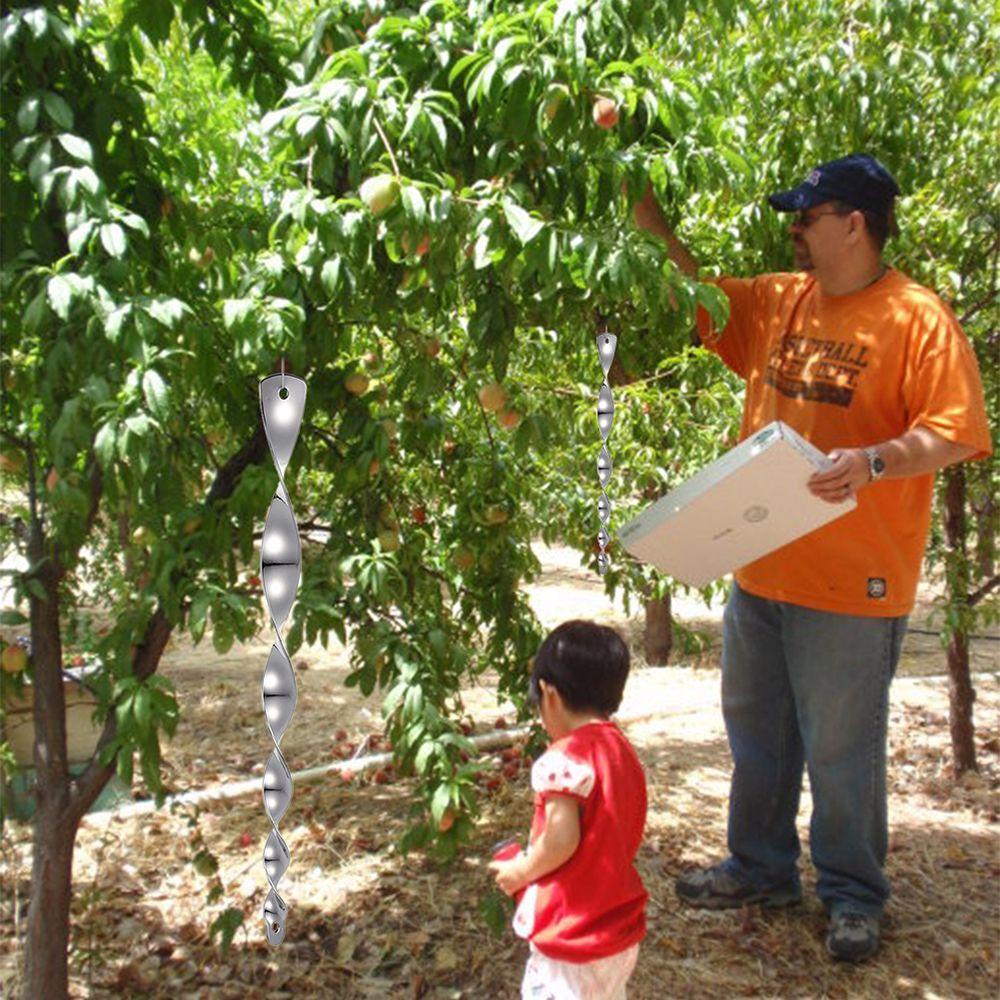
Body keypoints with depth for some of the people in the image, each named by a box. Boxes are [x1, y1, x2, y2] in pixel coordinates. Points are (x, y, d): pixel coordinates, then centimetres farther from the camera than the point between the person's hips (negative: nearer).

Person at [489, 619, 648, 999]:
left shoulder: (564, 758, -21)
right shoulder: (623, 752, 6)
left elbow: (562, 840, -25)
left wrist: (521, 872, -7)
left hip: (573, 939, -9)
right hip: (620, 929, 9)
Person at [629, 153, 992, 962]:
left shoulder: (917, 318, -11)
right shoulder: (777, 300, 8)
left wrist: (875, 460, -29)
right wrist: (653, 225, 9)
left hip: (851, 586, -7)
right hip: (760, 565, 7)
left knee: (841, 750, 7)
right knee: (756, 733, 19)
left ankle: (852, 896, 29)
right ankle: (760, 869, 39)